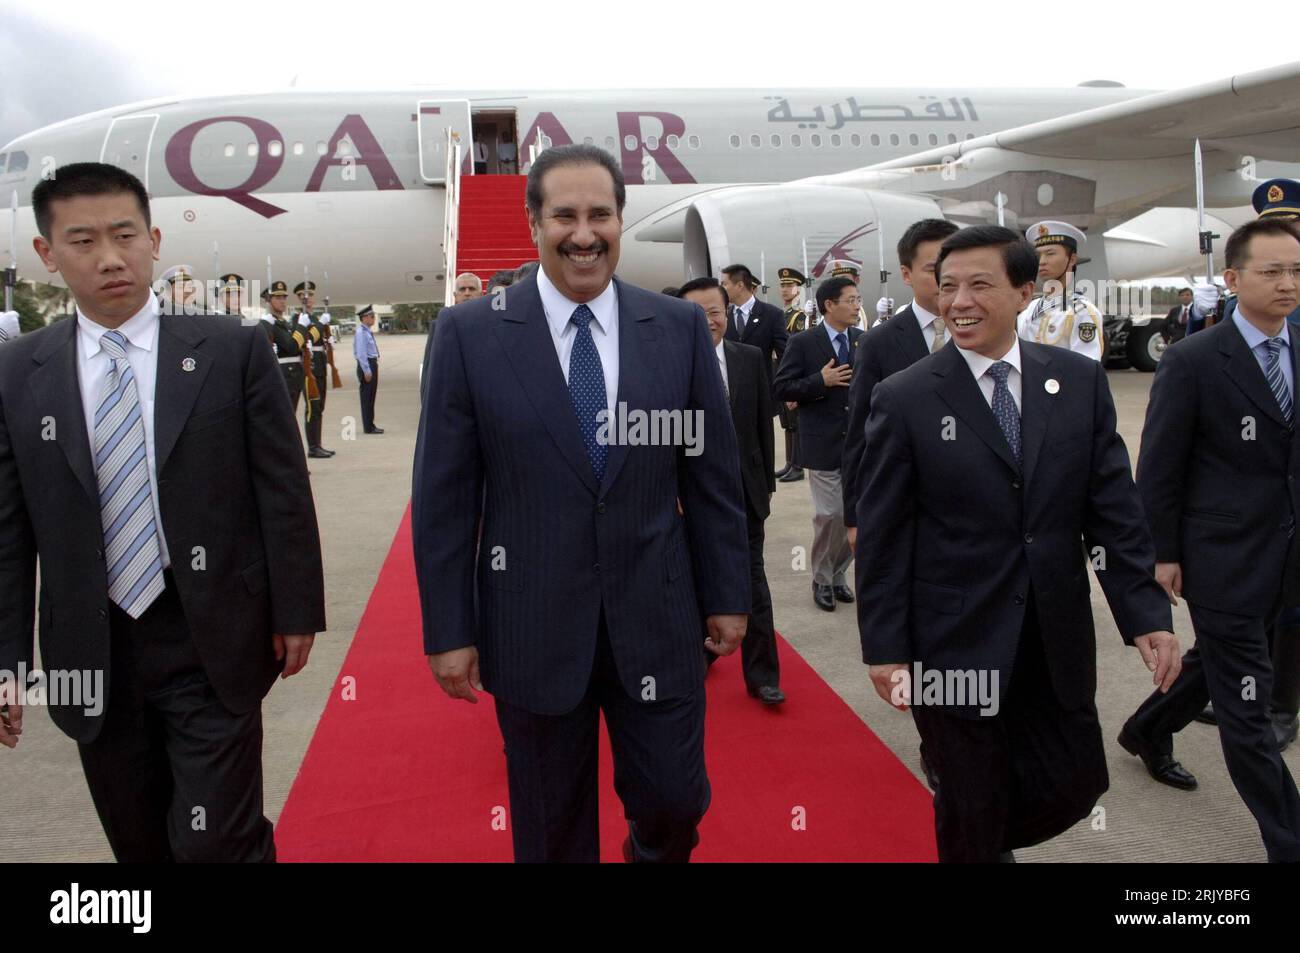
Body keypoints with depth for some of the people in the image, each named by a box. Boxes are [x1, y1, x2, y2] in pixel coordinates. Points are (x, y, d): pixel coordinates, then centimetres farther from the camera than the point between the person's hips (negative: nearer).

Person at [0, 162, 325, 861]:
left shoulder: (232, 350, -5)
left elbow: (283, 492, -3)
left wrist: (296, 613, -3)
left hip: (211, 646, -3)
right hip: (90, 654, 3)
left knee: (219, 843, 0)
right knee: (139, 844, 16)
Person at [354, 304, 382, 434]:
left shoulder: (368, 331, 12)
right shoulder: (361, 332, -16)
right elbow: (361, 354, -20)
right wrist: (367, 371, -20)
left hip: (372, 364, 10)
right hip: (366, 365, -10)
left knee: (371, 396, 14)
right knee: (367, 397, -3)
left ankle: (370, 425, 22)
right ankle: (368, 427, 2)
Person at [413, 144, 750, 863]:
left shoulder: (680, 328, 0)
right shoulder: (470, 333, -5)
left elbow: (712, 474, 5)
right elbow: (443, 497, -3)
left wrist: (727, 595, 6)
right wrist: (448, 631, -4)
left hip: (657, 619, 1)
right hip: (531, 627, -1)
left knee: (676, 801, 11)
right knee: (550, 827, 15)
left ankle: (651, 851, 46)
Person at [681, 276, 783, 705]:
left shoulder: (750, 358, -1)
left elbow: (763, 423, 5)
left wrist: (766, 481, 6)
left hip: (744, 491, 2)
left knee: (752, 582, 7)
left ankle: (762, 675, 16)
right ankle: (702, 649, 39)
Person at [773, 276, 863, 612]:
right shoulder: (803, 343, -4)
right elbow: (781, 388, -6)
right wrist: (821, 380, -16)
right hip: (823, 443, -4)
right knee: (829, 515, -2)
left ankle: (838, 574, 26)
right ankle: (822, 580, 18)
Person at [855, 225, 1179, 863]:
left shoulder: (1080, 381, 1)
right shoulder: (903, 399, -8)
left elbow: (1113, 509, 2)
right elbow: (881, 536, -7)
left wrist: (1147, 613, -6)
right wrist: (884, 648, -8)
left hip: (1057, 642, 4)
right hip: (955, 646, -3)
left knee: (1076, 785, 14)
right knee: (971, 812, 10)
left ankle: (989, 838, 43)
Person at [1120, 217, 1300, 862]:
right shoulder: (1192, 361, -13)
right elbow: (1158, 468, -9)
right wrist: (1162, 554, -8)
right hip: (1223, 559, -6)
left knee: (1218, 662, 24)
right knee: (1246, 705, 2)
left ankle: (1147, 732, 49)